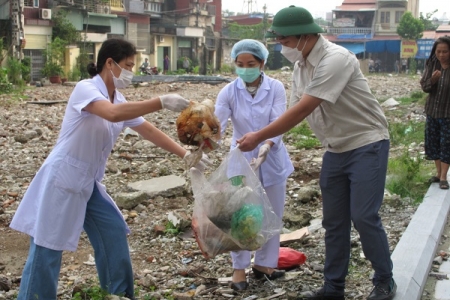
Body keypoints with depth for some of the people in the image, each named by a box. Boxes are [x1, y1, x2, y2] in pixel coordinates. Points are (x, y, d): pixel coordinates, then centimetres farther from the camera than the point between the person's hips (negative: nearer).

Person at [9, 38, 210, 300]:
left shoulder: (119, 100, 7)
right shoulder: (86, 88, -18)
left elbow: (150, 131, 8)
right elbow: (113, 114, -37)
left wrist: (186, 155, 3)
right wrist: (162, 102, -37)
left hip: (89, 184, 9)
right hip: (61, 181, -9)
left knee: (114, 234, 13)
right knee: (47, 252, -3)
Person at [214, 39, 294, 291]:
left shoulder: (276, 88, -11)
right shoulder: (229, 92, -10)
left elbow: (277, 124, -19)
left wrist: (265, 148, -38)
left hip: (272, 160, 1)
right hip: (241, 159, -1)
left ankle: (263, 264, 28)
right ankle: (239, 268, 17)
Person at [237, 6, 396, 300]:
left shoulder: (336, 59, -24)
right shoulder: (301, 66, 4)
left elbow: (302, 110, -28)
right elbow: (294, 111, 6)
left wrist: (259, 136, -26)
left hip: (367, 144, -8)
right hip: (336, 150, 8)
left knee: (364, 216, -8)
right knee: (334, 221, 10)